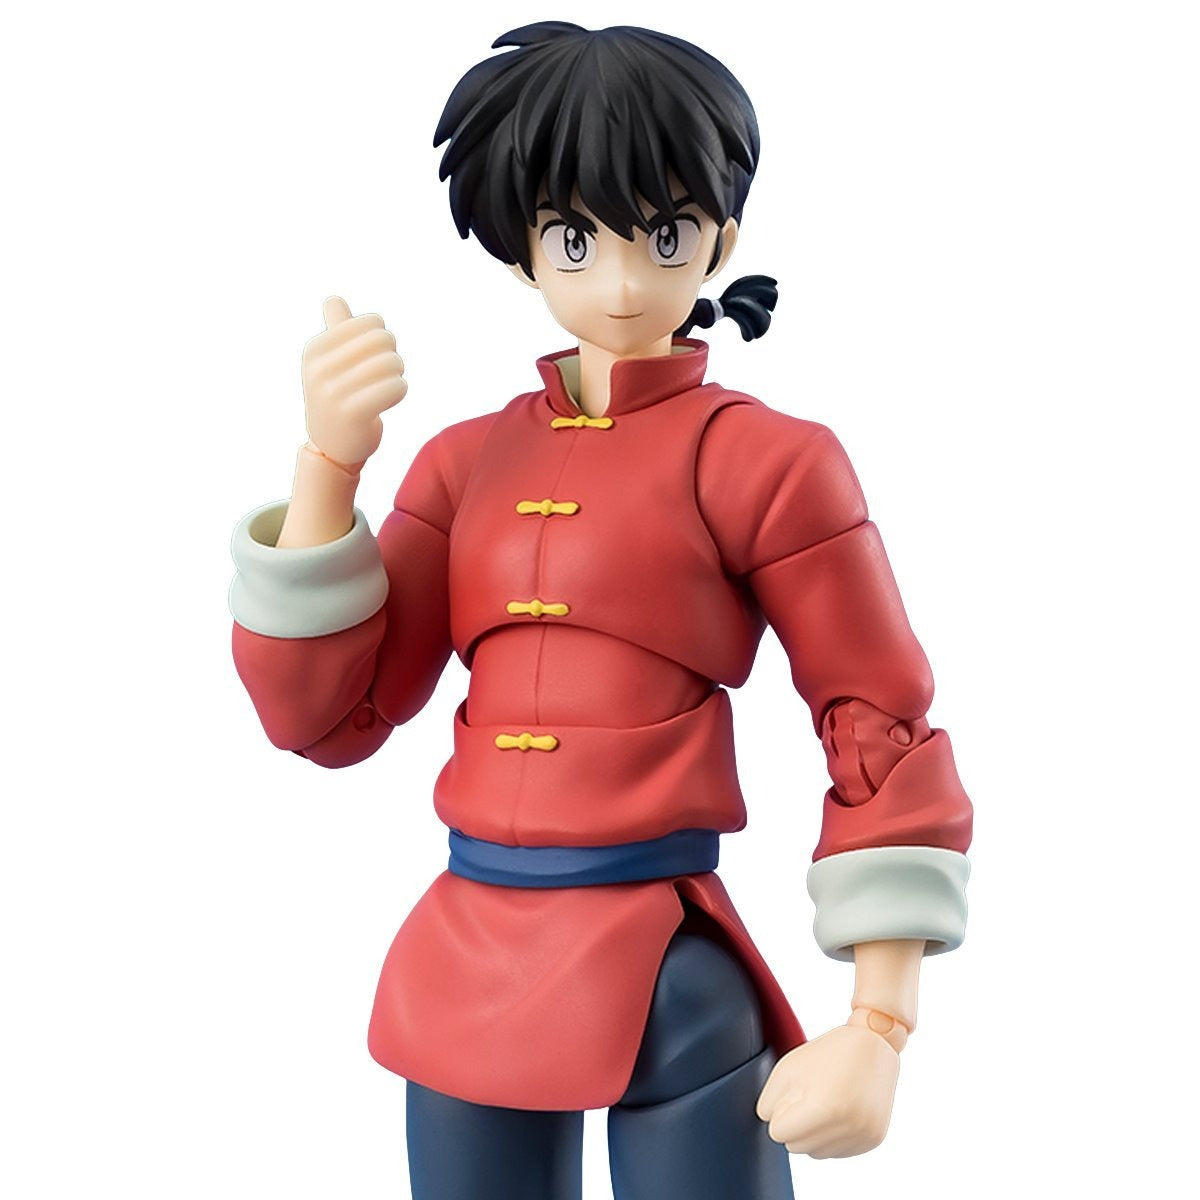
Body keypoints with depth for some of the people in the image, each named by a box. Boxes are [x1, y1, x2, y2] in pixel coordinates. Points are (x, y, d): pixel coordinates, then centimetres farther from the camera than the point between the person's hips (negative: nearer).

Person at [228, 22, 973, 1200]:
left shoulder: (763, 458, -6)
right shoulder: (466, 460, 7)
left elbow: (884, 738, -6)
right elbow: (327, 716, 2)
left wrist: (880, 1027, -13)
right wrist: (328, 461, -10)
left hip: (671, 982, -4)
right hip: (467, 969, 5)